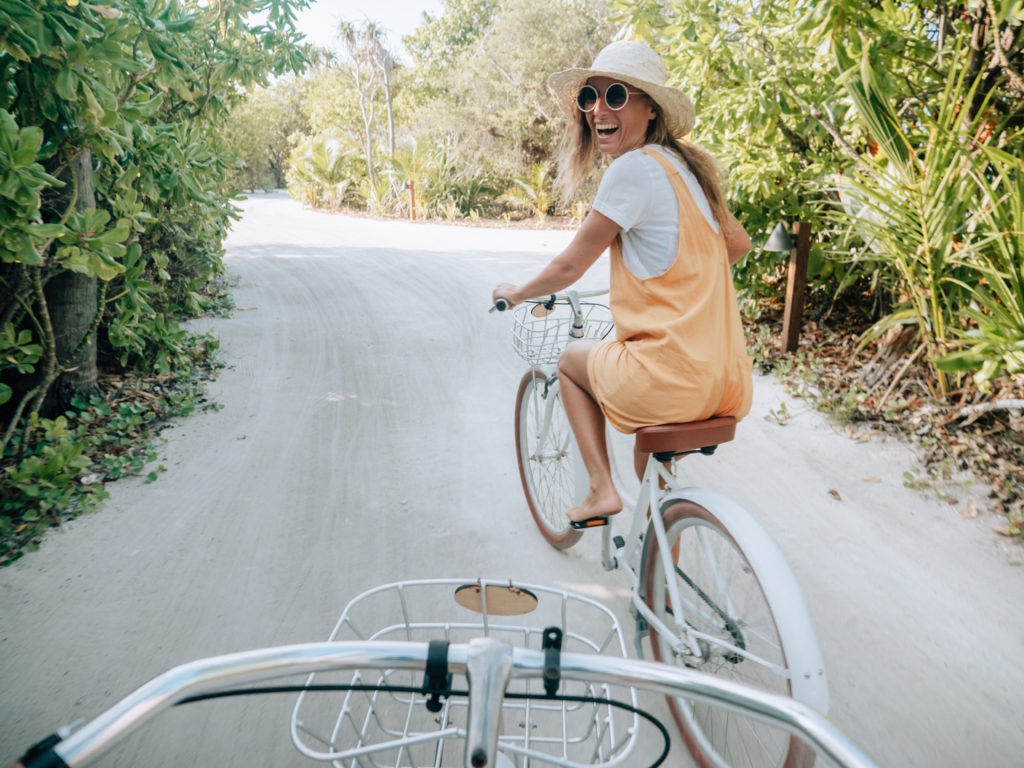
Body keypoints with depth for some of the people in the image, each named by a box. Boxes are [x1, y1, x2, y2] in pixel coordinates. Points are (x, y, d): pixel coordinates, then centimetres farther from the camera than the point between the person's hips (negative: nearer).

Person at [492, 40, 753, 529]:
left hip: (673, 379, -7)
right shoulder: (686, 165, 12)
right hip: (727, 381, 8)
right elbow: (738, 243, 23)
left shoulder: (634, 167, -12)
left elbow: (569, 268, -7)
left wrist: (514, 294, 11)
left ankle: (602, 490, 18)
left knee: (572, 359, 22)